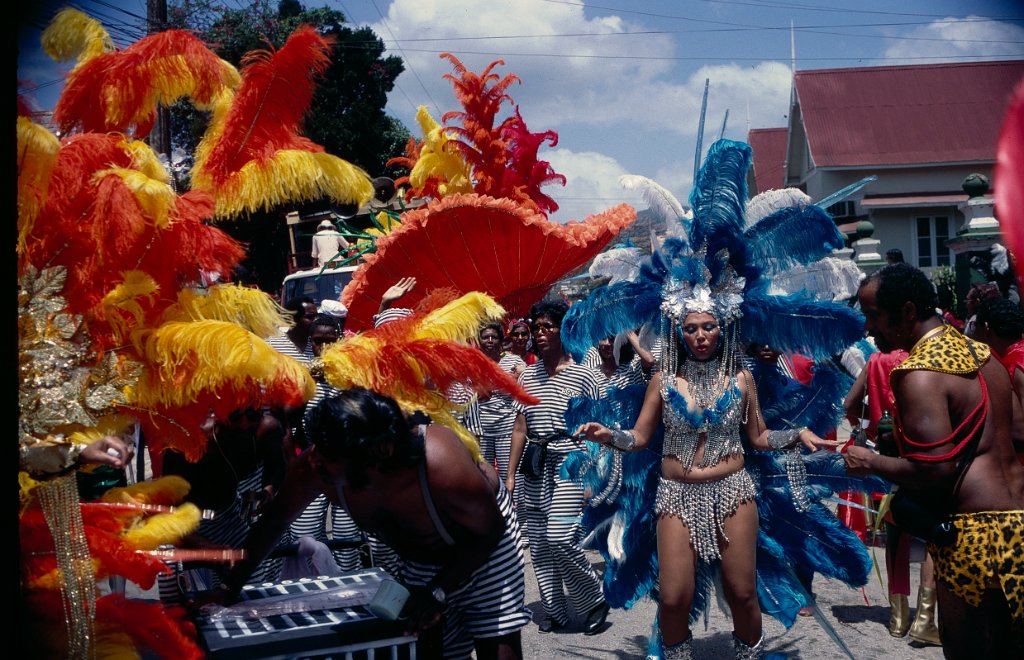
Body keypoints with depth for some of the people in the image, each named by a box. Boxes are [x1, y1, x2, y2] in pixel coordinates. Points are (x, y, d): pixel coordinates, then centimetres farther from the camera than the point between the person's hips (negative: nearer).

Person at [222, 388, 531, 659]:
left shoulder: (441, 466, -43)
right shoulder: (314, 467, -31)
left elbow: (491, 528, -24)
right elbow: (274, 521, -10)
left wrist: (438, 592, -25)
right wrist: (231, 587, -8)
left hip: (486, 543, -4)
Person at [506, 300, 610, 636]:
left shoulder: (583, 376, -4)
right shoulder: (527, 376, 10)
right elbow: (520, 428, 12)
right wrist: (510, 473, 9)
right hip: (535, 468, 5)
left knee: (560, 537, -16)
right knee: (538, 542, 6)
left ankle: (595, 600, 6)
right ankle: (554, 610, 20)